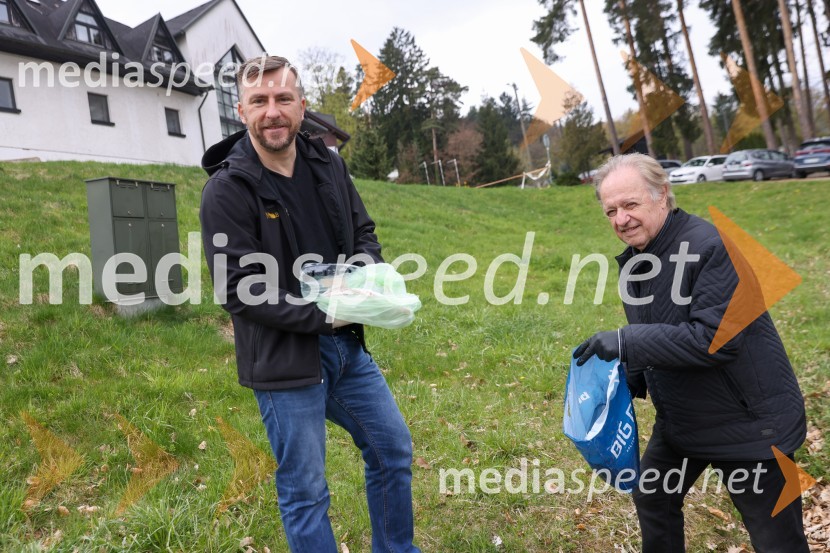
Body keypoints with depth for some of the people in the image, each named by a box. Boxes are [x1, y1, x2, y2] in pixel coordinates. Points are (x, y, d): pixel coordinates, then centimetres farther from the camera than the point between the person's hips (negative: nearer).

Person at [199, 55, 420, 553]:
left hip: (347, 346, 7)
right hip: (284, 359, -6)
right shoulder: (227, 189, -13)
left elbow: (364, 233, 12)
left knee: (394, 450, 19)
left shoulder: (328, 164, 3)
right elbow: (238, 290, -17)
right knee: (306, 492, 6)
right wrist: (322, 316, -21)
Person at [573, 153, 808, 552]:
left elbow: (716, 338, -33)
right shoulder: (634, 259, 1)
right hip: (680, 422, 8)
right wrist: (628, 382, 1)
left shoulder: (712, 247, -25)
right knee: (652, 499, 22)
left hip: (747, 424, -7)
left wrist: (626, 341, -33)